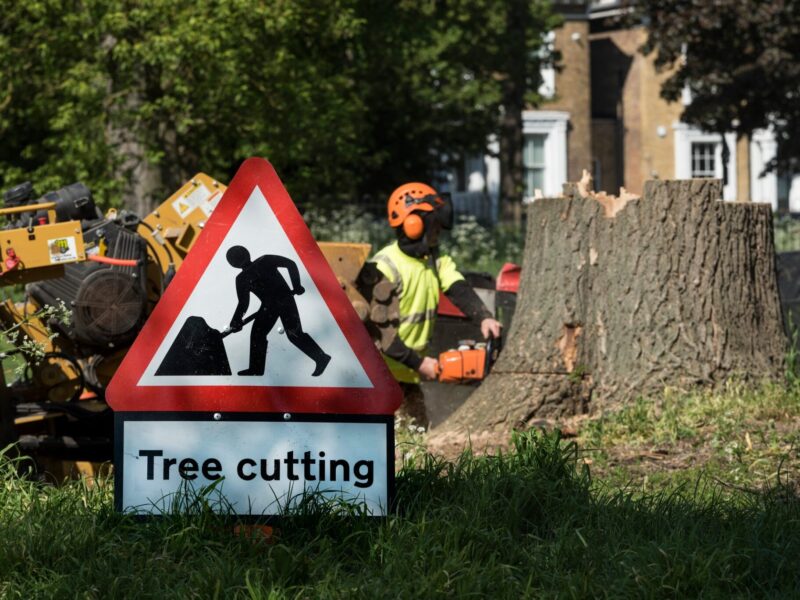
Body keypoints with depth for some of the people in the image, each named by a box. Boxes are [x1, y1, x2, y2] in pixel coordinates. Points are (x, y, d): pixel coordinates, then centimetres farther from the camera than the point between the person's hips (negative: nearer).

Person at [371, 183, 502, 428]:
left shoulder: (437, 260, 5)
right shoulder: (385, 267, -20)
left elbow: (459, 290, -13)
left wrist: (483, 317, -32)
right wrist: (419, 363, -22)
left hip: (406, 374, 8)